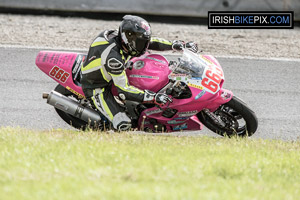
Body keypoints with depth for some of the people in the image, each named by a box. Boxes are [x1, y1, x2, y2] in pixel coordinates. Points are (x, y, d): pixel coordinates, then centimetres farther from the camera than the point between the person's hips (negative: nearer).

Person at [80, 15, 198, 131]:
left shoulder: (123, 39, -10)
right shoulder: (113, 55, -35)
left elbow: (151, 42, 9)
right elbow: (123, 89, -35)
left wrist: (176, 45, 2)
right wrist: (153, 97, -38)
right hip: (96, 87, -9)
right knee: (123, 125, -25)